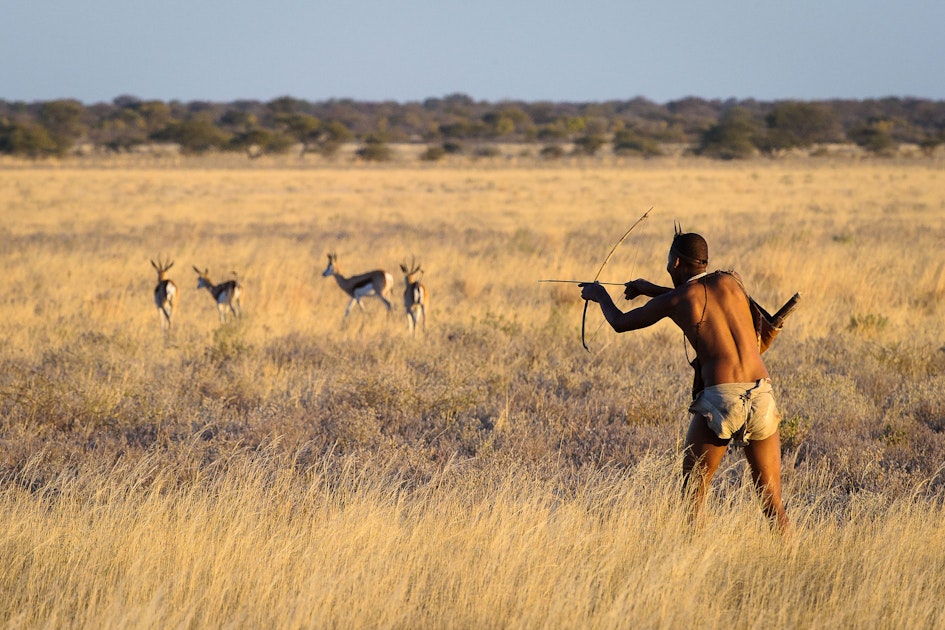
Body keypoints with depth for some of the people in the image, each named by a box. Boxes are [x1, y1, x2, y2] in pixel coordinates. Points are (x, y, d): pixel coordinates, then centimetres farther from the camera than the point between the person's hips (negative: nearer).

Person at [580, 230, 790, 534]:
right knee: (771, 500, 8)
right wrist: (650, 289, 45)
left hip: (719, 398, -3)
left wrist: (600, 295, 41)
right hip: (761, 396, 3)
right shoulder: (730, 281, 14)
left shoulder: (674, 301, 5)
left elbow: (620, 322, 20)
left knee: (692, 496, 9)